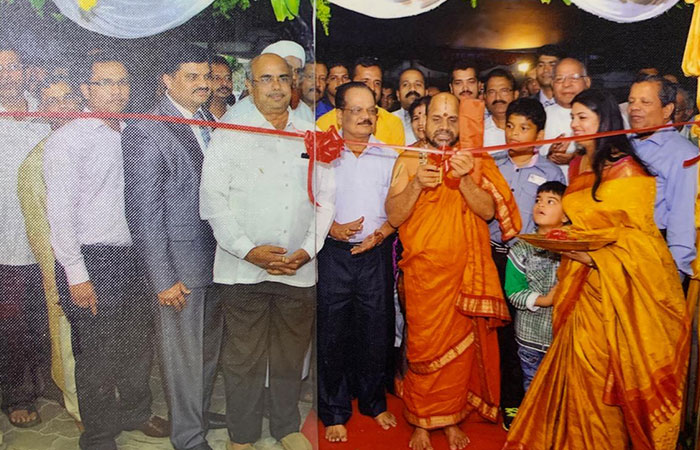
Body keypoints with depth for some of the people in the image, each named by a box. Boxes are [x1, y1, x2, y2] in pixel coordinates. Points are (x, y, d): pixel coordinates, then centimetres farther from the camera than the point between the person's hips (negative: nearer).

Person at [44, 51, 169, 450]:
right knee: (98, 355, 5)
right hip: (91, 262, -6)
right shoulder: (67, 139, -8)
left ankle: (136, 412, 40)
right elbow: (60, 213, -12)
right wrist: (77, 275, -14)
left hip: (133, 257, 6)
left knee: (139, 343, 17)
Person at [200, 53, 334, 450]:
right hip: (243, 268, -2)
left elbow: (326, 197, 9)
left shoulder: (311, 135, 10)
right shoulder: (230, 131, 2)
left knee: (291, 354, 13)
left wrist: (308, 249, -3)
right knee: (244, 357, 6)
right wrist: (248, 250, -12)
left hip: (300, 268, 3)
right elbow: (213, 198, -4)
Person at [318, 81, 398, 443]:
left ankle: (374, 402, 30)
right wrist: (332, 228, -14)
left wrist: (381, 233, -10)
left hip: (376, 254, 2)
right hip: (333, 254, -1)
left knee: (377, 331, 9)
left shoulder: (388, 157, 9)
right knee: (332, 333, 4)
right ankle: (335, 413, 20)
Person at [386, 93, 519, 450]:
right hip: (423, 272, -2)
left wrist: (464, 180, -22)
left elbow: (488, 210, -6)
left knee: (460, 348, 9)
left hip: (465, 271, 2)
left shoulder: (473, 162, 6)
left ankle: (452, 418, 27)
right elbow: (394, 216, -7)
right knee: (424, 347, 4)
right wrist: (417, 184, -23)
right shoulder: (408, 160, 1)